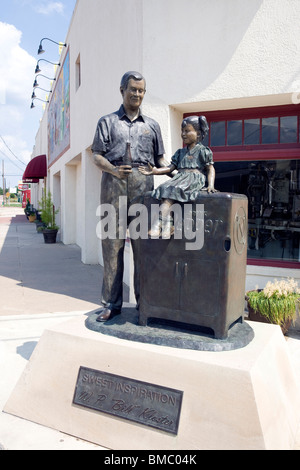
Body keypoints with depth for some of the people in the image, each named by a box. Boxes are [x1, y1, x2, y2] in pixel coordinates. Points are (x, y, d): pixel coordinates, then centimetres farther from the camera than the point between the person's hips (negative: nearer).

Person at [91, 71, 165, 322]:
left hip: (143, 182, 1)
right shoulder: (107, 121, 17)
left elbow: (159, 158, 21)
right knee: (113, 240, -4)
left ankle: (144, 299, 6)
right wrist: (113, 170, -13)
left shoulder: (152, 125, 22)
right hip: (113, 182, -1)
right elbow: (97, 155, 6)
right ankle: (112, 302, 3)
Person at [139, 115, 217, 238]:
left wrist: (210, 185, -8)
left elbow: (210, 169, 7)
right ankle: (168, 226, -37)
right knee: (164, 189, -26)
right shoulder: (180, 152, 26)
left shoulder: (202, 151, 10)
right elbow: (171, 168, 18)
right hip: (179, 177, 6)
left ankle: (158, 224, -40)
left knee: (173, 190, -32)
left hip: (194, 178, -5)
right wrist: (155, 171, 4)